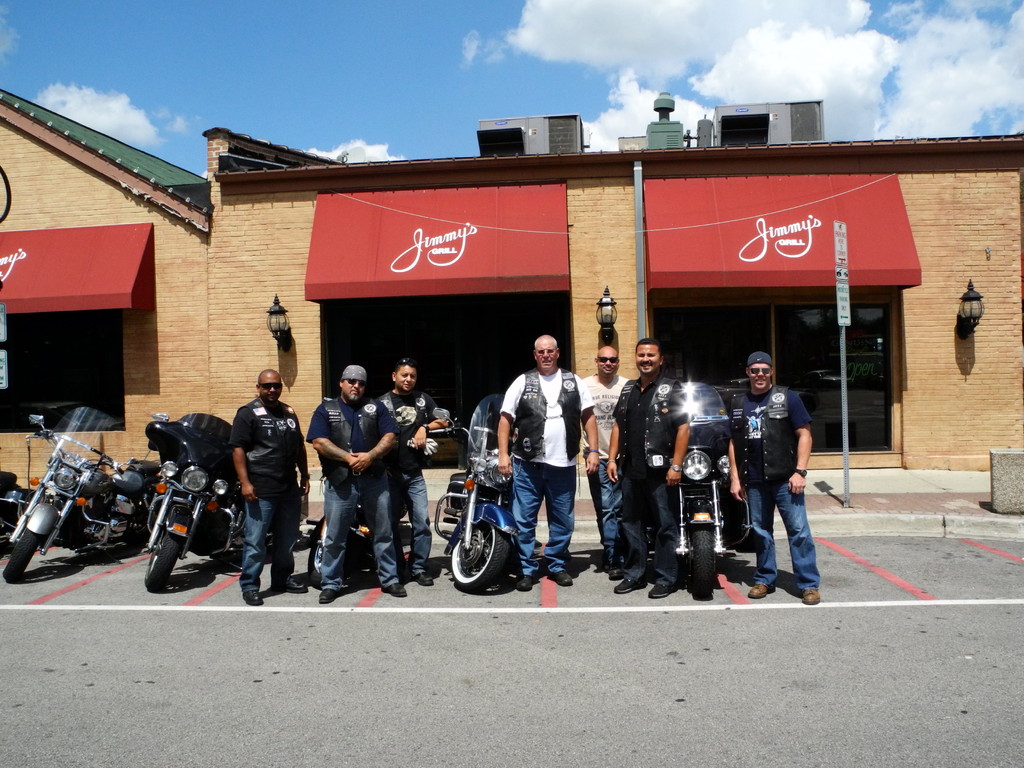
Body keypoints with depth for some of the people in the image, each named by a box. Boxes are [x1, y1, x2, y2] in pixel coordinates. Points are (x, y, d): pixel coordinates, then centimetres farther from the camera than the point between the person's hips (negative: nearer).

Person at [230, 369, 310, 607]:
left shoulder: (289, 413, 16)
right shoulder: (248, 413, -5)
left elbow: (299, 446, 22)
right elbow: (238, 448, -11)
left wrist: (305, 475, 17)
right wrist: (245, 482, -18)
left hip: (289, 488, 7)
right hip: (260, 490, -7)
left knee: (287, 538, 15)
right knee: (255, 540, -3)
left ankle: (282, 579, 29)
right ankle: (249, 585, 8)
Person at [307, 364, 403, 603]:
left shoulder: (376, 407, 12)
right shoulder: (326, 410, 7)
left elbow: (390, 437, 2)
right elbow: (319, 442, -6)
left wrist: (369, 456, -15)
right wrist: (349, 458, -15)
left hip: (374, 479, 2)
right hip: (340, 482, -1)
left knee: (384, 533, 8)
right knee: (334, 538, 5)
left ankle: (389, 579, 19)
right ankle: (331, 583, 17)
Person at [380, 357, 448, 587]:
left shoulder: (423, 399, 12)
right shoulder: (383, 402, 4)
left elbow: (443, 421, 13)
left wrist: (425, 427, -4)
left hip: (415, 473, 2)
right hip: (389, 473, -2)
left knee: (422, 522, -2)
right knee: (390, 523, 5)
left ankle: (419, 568, 10)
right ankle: (394, 569, 17)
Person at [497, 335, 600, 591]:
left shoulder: (574, 381, 8)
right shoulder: (523, 382, 3)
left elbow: (588, 417, 10)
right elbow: (505, 419, 2)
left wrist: (593, 450, 1)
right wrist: (503, 454, -6)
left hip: (564, 464, 2)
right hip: (527, 464, -2)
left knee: (563, 521, 10)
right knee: (524, 521, 1)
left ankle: (557, 565, 25)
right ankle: (527, 570, 12)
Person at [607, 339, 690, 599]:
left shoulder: (672, 389, -3)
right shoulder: (628, 389, 16)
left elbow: (683, 428, -9)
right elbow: (618, 425, 18)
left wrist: (676, 465, -15)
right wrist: (612, 459, 10)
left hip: (660, 470, -6)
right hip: (630, 470, 6)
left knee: (665, 526, 1)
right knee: (632, 524, 12)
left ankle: (666, 578, 10)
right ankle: (634, 574, 23)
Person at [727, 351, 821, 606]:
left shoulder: (787, 397, 2)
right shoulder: (738, 403, 12)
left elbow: (804, 434, -2)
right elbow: (734, 442, 15)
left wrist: (800, 472, -10)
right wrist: (735, 477, 8)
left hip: (785, 479, -3)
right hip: (754, 481, 4)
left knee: (799, 531, -3)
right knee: (760, 533, 11)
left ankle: (809, 584, 5)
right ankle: (765, 580, 23)